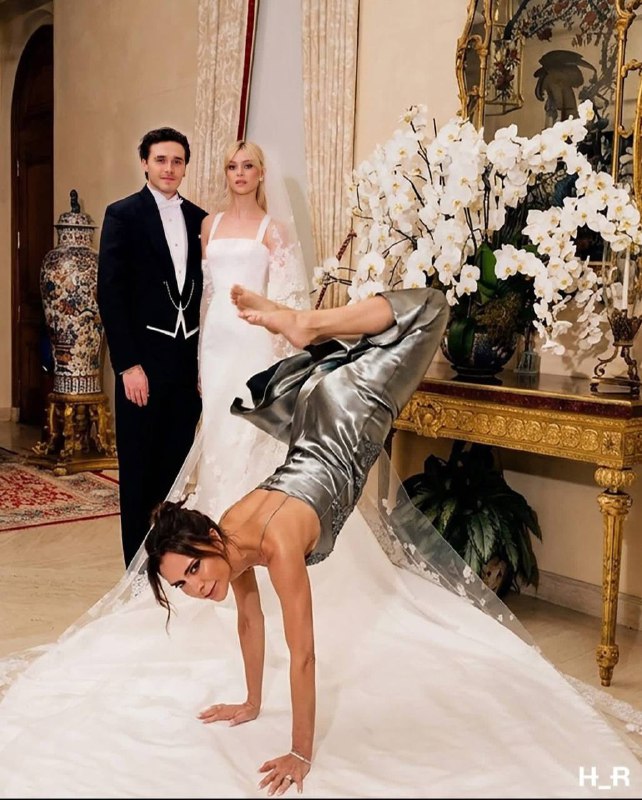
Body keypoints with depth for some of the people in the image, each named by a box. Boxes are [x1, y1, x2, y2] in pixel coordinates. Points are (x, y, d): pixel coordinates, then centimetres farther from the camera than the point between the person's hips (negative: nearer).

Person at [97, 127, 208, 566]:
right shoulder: (123, 214, -3)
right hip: (144, 360, -4)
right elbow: (110, 293, -8)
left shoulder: (199, 219, 10)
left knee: (179, 464, 10)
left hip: (190, 360, 4)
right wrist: (128, 364, -13)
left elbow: (205, 291, 10)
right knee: (139, 468, 5)